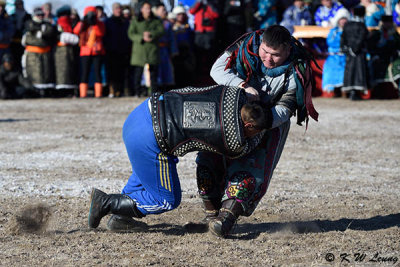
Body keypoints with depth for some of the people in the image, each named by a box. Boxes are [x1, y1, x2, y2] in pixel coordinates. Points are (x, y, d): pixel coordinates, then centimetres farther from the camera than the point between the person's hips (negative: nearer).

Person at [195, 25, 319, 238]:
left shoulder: (297, 70, -22)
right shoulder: (247, 46, -19)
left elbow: (284, 108, -24)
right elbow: (218, 69, -20)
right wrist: (243, 86, -36)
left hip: (271, 122, -2)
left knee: (251, 169, -20)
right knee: (210, 157, -12)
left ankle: (228, 214, -31)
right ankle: (212, 212, -5)